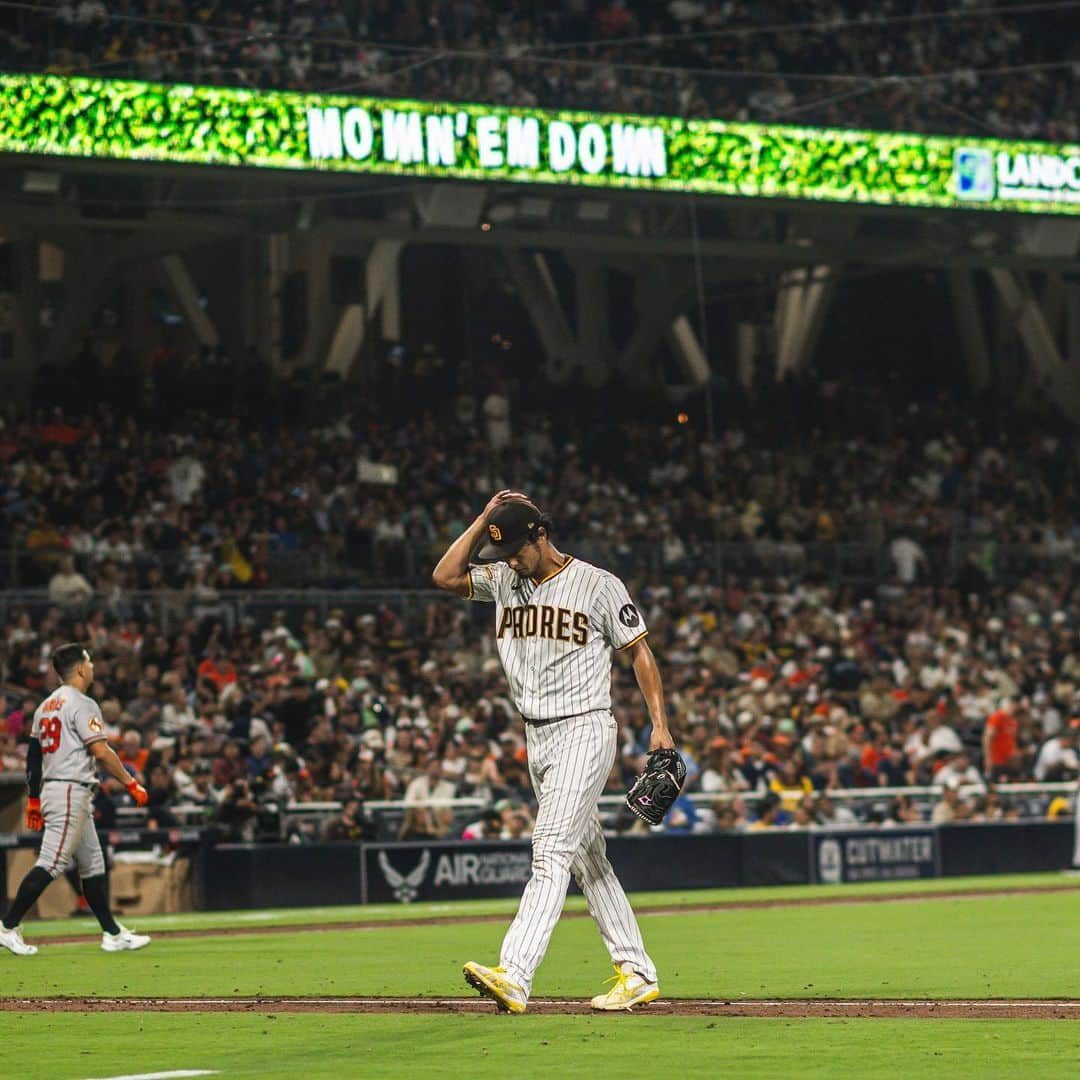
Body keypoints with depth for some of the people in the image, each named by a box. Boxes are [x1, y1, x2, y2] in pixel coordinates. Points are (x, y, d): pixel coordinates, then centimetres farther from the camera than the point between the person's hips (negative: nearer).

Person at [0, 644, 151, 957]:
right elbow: (101, 752, -19)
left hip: (51, 789, 10)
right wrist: (132, 784, -13)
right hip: (71, 791, -10)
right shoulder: (82, 704, -11)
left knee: (93, 865, 12)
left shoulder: (46, 706, 16)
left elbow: (33, 757, 16)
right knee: (51, 863, -11)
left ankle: (113, 934, 14)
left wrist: (34, 800, 19)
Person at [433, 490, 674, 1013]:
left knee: (551, 852, -17)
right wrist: (484, 520, 0)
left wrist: (660, 725, -9)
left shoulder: (598, 585, -7)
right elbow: (445, 576, 3)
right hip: (536, 737, 7)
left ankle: (514, 977, -29)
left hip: (584, 731, -7)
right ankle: (637, 974, 17)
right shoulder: (503, 580, 10)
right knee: (587, 858, 10)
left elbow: (640, 652, -3)